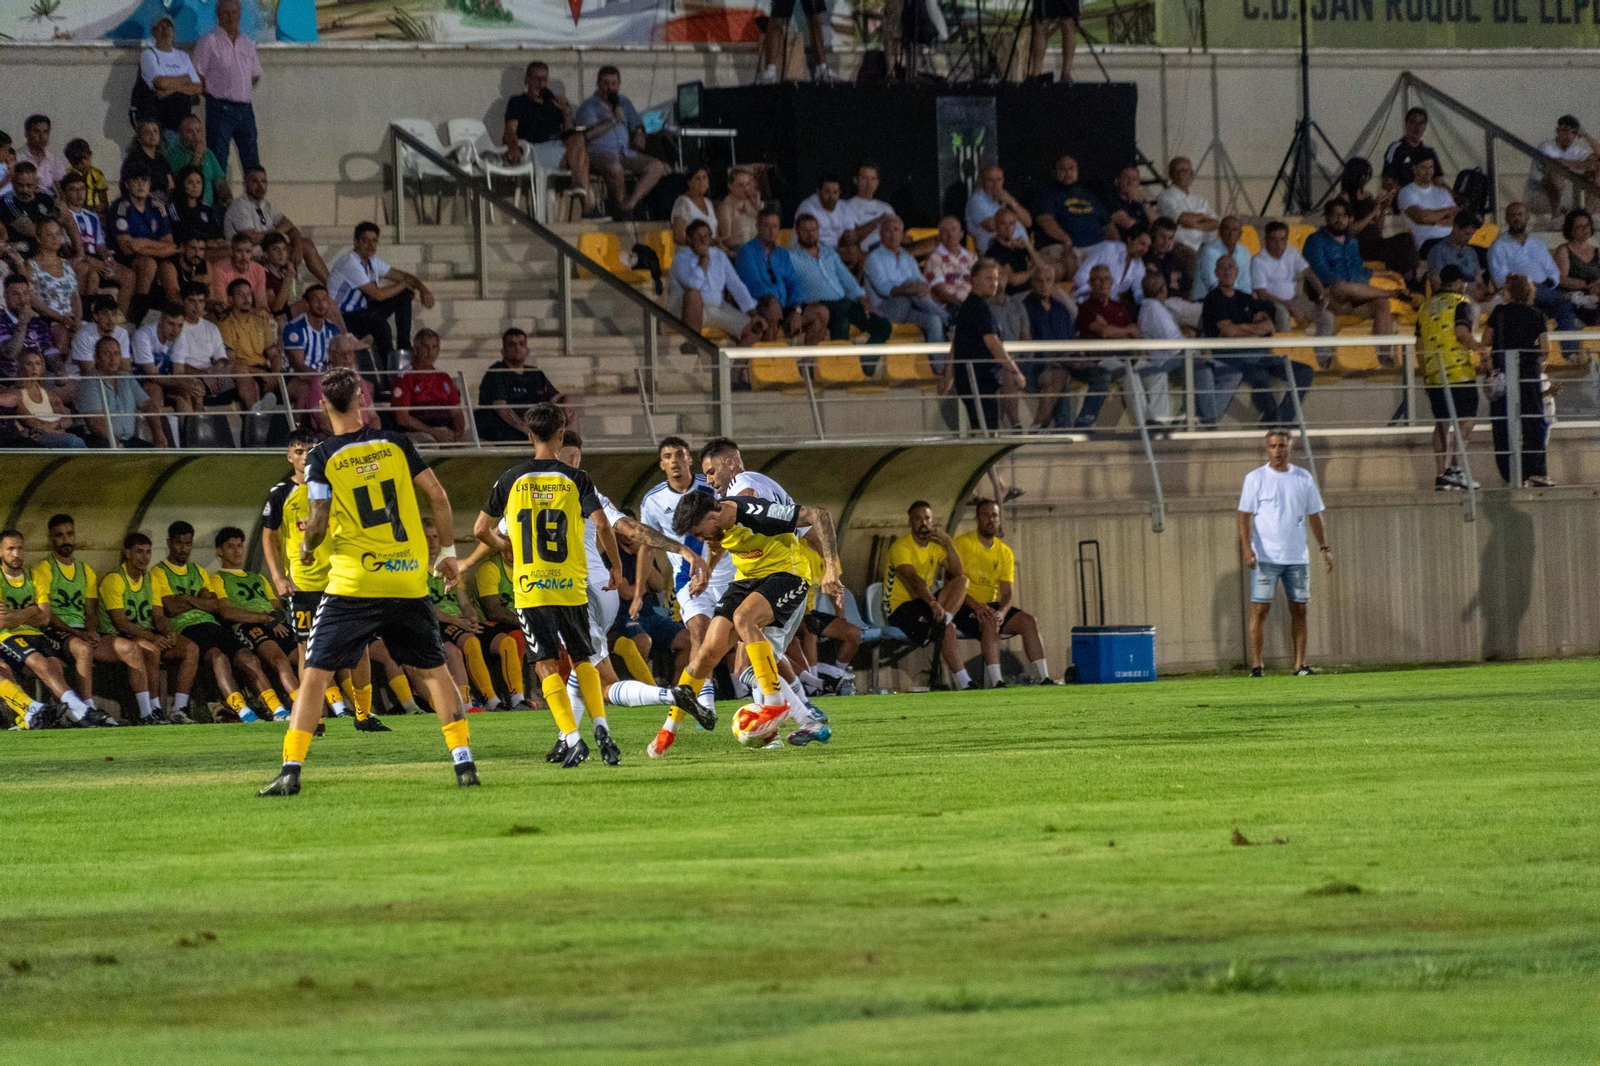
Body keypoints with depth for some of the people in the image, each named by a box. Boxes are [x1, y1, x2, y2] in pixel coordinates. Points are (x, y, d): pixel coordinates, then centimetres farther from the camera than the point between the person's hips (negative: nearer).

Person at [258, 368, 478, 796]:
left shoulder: (322, 458, -5)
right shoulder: (394, 444, 4)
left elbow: (319, 523, -10)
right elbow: (437, 496, 3)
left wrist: (307, 548, 13)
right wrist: (448, 552, 14)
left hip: (353, 583, -3)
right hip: (409, 580, 3)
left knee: (315, 673, 1)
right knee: (434, 669, 15)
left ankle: (291, 770, -7)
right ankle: (464, 761, 10)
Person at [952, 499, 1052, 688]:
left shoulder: (1005, 552, 10)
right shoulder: (962, 544, -7)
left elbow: (1008, 592, 4)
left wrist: (1001, 612, -19)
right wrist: (977, 607, -28)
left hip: (991, 606, 6)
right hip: (965, 608, -6)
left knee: (1027, 621, -16)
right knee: (990, 623, -35)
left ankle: (1042, 677, -19)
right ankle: (995, 681, -40)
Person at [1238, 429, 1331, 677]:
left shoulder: (1303, 478, 10)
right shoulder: (1255, 478, 1)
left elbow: (1314, 516, 15)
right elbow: (1245, 516, -3)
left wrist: (1324, 548, 9)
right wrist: (1246, 548, -16)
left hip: (1297, 557, 3)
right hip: (1265, 557, -3)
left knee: (1299, 609, 2)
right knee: (1260, 609, -8)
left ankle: (1300, 665, 6)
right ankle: (1257, 665, -7)